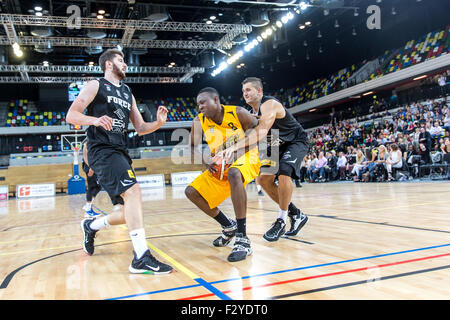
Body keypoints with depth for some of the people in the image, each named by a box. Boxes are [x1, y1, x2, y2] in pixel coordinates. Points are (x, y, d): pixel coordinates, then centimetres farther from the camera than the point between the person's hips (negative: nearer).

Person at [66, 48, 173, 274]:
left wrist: (158, 123, 1)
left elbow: (140, 128, 22)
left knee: (131, 213, 6)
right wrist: (95, 120, -26)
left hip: (120, 152, 8)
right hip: (102, 149, -8)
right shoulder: (96, 86, 3)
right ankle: (141, 258, -28)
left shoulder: (128, 93, 23)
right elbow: (71, 115, -6)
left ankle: (91, 225, 33)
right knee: (133, 191, -28)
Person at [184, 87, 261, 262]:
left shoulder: (238, 113, -14)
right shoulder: (199, 121, -4)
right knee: (192, 192, -3)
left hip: (246, 158, -6)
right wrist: (208, 162, -12)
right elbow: (193, 147, 6)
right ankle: (229, 226, 13)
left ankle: (243, 240, -41)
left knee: (233, 173, -41)